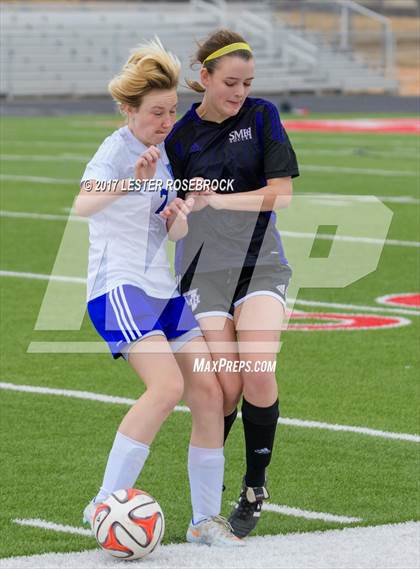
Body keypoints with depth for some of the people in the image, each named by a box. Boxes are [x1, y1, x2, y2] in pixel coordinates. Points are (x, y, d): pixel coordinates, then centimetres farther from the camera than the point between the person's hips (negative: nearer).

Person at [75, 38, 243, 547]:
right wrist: (130, 183, -48)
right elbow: (83, 205, -31)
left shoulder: (164, 155, 14)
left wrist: (180, 216, -4)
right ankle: (105, 505, -18)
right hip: (118, 288, -8)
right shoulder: (116, 150, -11)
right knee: (167, 386, -25)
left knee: (209, 391, -1)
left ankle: (206, 519, 8)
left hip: (163, 290, 8)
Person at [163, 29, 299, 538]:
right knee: (226, 386, -9)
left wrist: (217, 200, -17)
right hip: (204, 269, 0)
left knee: (258, 374, -17)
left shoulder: (262, 116, -2)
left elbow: (280, 192, -7)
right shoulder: (180, 135, -2)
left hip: (260, 262, 0)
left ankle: (255, 490, 1)